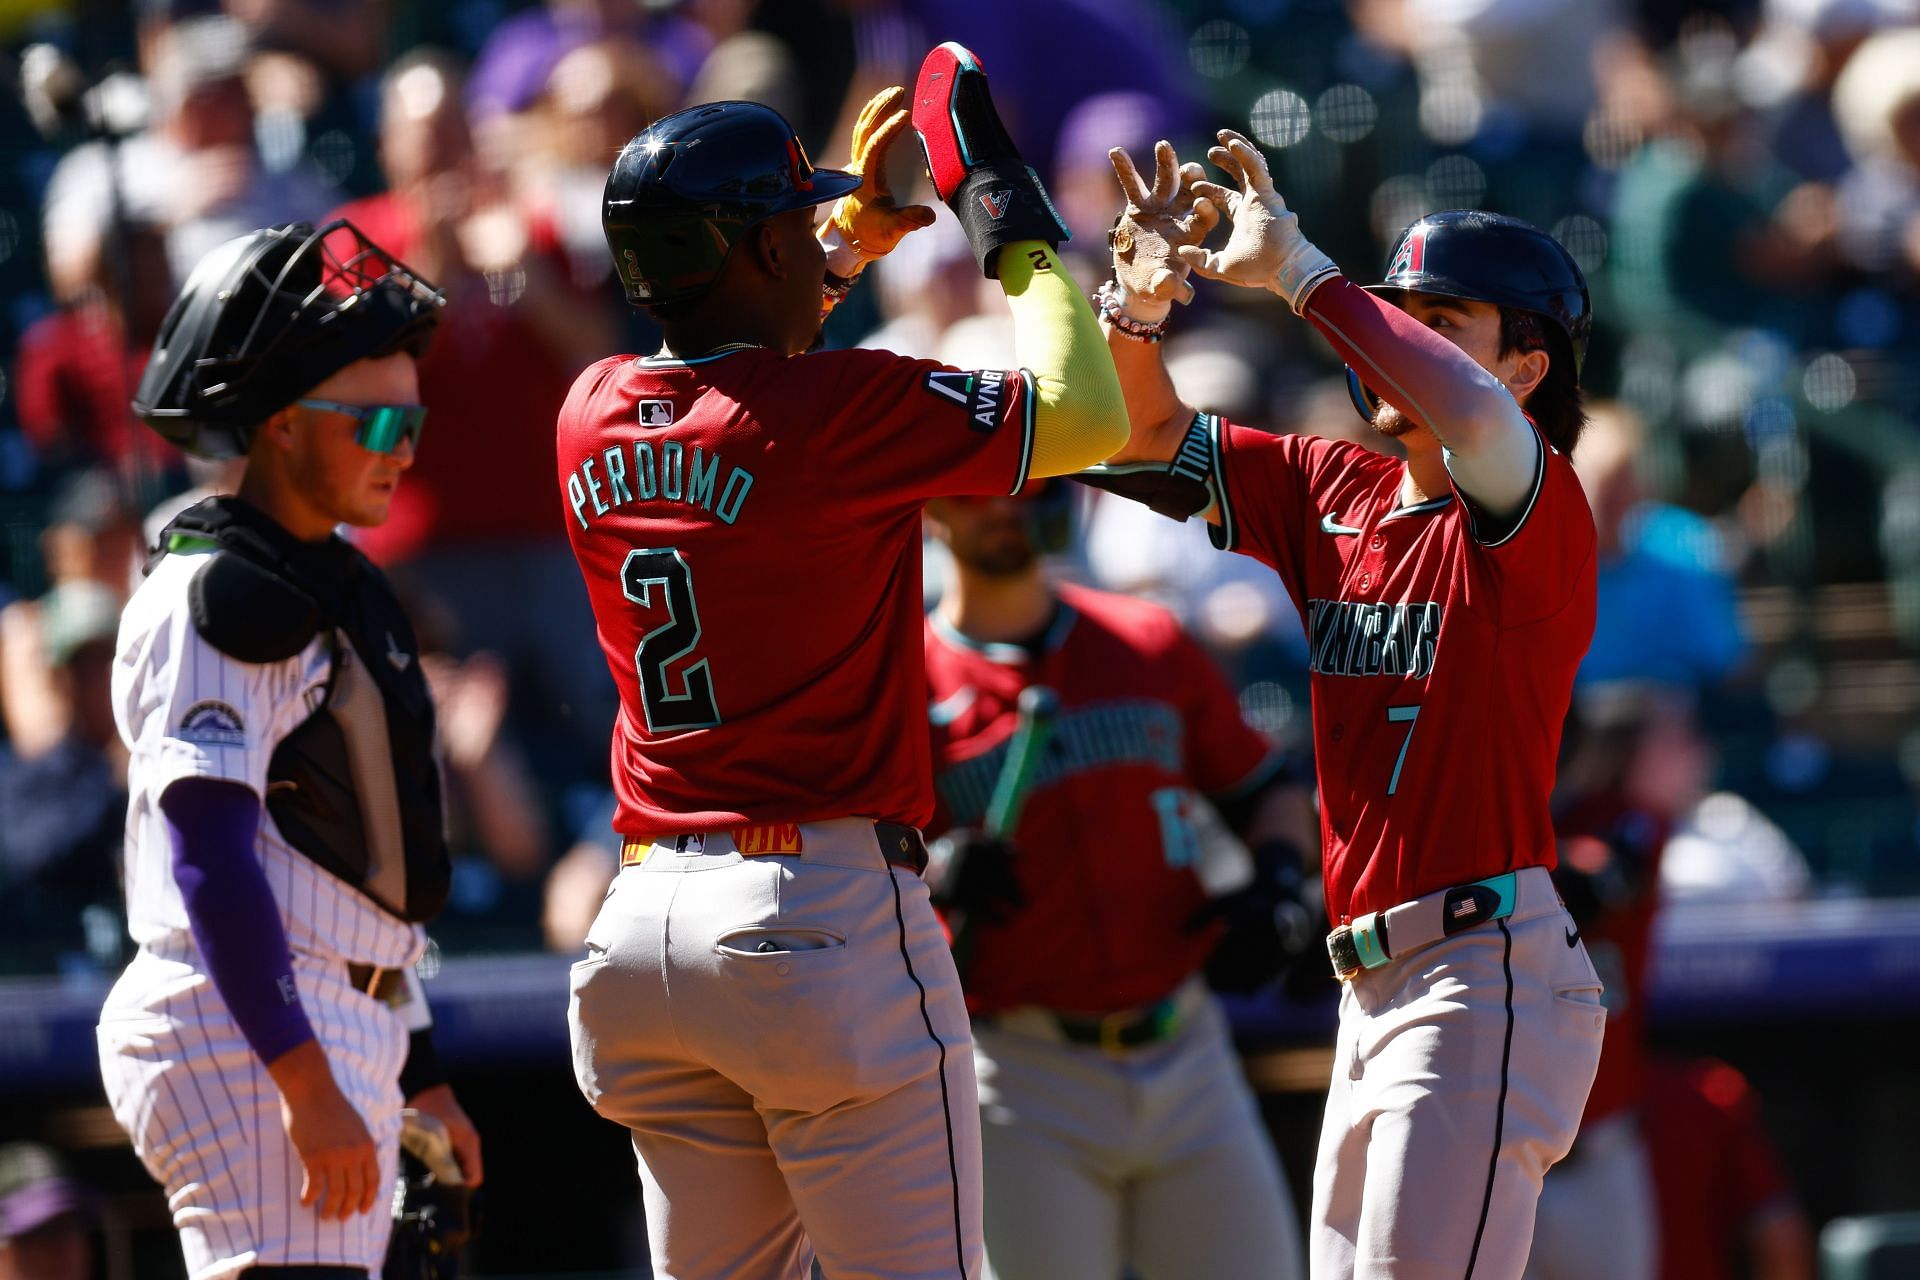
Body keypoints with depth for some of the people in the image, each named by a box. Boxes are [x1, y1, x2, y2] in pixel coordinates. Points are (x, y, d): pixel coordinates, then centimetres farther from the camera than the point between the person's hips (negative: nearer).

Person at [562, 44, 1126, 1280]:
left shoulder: (594, 419, 8)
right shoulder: (840, 411, -12)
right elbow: (1084, 416, -6)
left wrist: (856, 230, 34)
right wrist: (1012, 218, 6)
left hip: (642, 921, 7)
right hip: (828, 917, -7)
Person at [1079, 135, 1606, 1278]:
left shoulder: (1543, 516, -9)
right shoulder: (1336, 494, 14)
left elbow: (1476, 417, -31)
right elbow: (1153, 440, 17)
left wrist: (1298, 273, -24)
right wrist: (1139, 305, -5)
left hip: (1490, 978, -9)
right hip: (1373, 990, 9)